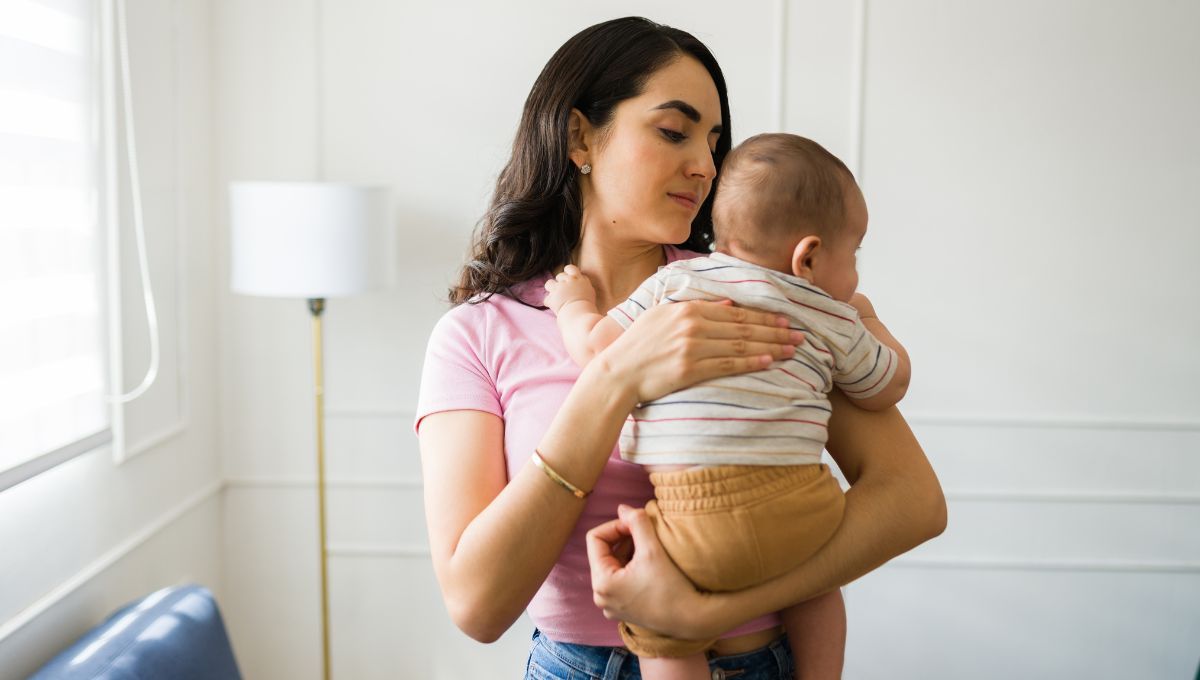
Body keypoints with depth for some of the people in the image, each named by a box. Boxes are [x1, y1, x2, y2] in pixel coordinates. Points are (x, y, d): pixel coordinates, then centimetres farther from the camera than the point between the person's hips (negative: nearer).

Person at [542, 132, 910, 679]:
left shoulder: (672, 282, 10)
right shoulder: (835, 318, 15)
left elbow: (597, 352, 9)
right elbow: (889, 388, 29)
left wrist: (574, 305, 30)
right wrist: (869, 320, 47)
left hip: (698, 515, -3)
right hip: (798, 505, 4)